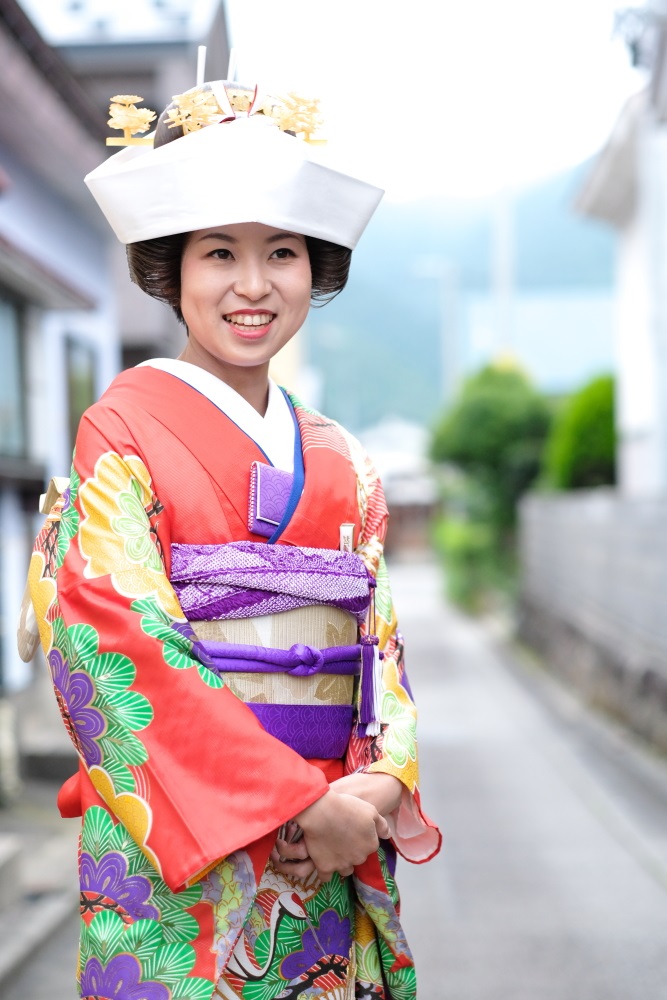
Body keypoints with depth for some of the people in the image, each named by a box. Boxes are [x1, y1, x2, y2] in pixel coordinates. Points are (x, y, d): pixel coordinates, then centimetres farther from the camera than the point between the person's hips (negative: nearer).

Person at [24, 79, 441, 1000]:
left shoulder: (343, 463, 11)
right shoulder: (125, 430, -6)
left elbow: (380, 647, 8)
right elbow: (127, 646, -14)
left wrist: (379, 788, -11)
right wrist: (300, 804, -18)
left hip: (335, 855, 5)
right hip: (177, 855, -5)